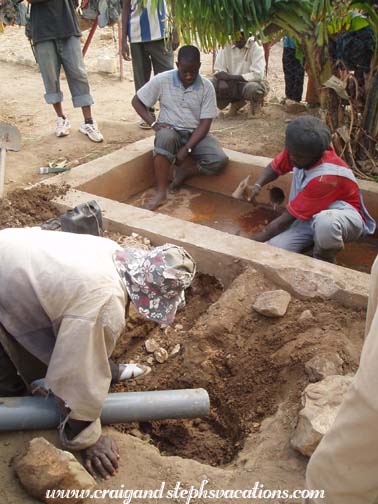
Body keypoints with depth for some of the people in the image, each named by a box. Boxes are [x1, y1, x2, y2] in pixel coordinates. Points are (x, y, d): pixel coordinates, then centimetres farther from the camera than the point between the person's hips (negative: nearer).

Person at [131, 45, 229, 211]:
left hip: (196, 134, 2)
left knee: (220, 160, -25)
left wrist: (186, 149, -21)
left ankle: (184, 171, -1)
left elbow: (205, 123, -10)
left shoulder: (206, 86, -6)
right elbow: (137, 101, 1)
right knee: (165, 137, -39)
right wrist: (153, 123, -14)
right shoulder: (162, 80, -7)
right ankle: (161, 192, -32)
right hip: (170, 131, -1)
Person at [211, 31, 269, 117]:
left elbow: (258, 75, -24)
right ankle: (237, 101, 6)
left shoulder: (255, 46, -16)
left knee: (253, 89, -39)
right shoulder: (226, 45, -5)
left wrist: (230, 77, -26)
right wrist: (222, 81, -27)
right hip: (232, 84, 4)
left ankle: (255, 104, 0)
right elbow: (219, 71, -3)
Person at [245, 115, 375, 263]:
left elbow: (287, 218, -29)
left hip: (345, 216, -6)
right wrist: (257, 185, -16)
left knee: (325, 223, -45)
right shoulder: (298, 149, -16)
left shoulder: (325, 177, -35)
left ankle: (324, 265, -12)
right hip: (310, 216, 6)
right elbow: (275, 166, 6)